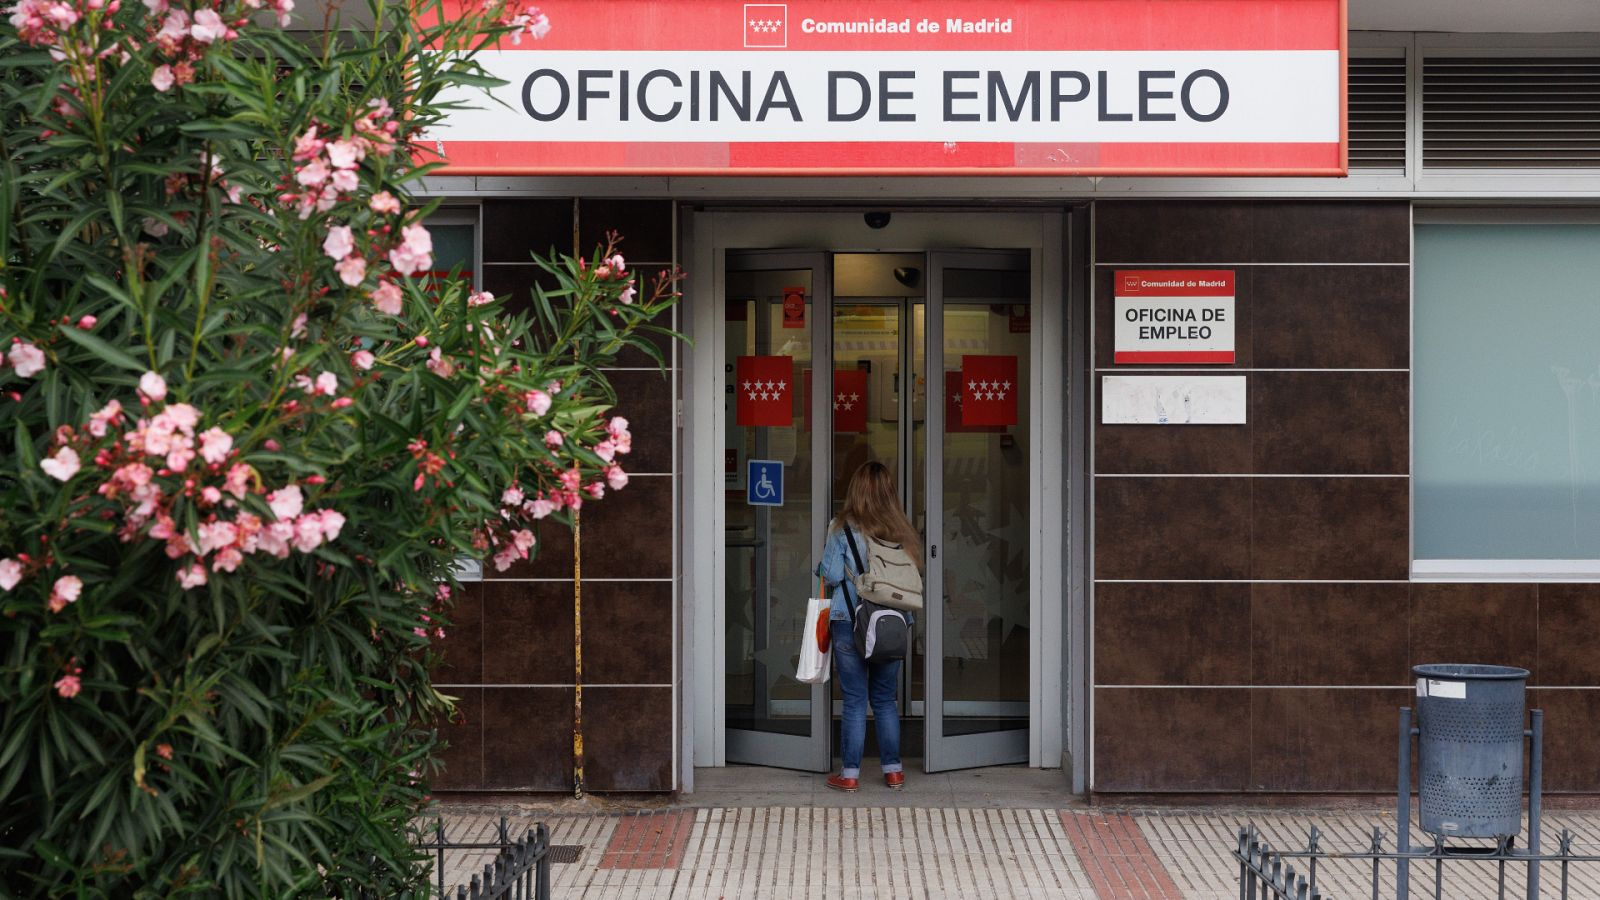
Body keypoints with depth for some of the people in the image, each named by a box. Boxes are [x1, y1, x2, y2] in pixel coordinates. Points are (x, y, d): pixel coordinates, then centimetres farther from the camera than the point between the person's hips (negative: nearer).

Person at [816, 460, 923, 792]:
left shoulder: (842, 528, -8)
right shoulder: (900, 529, 1)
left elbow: (831, 575, -9)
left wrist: (821, 566, 12)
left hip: (849, 623, -3)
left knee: (855, 701, 2)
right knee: (885, 700, 14)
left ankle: (850, 774, 5)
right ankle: (893, 770, 17)